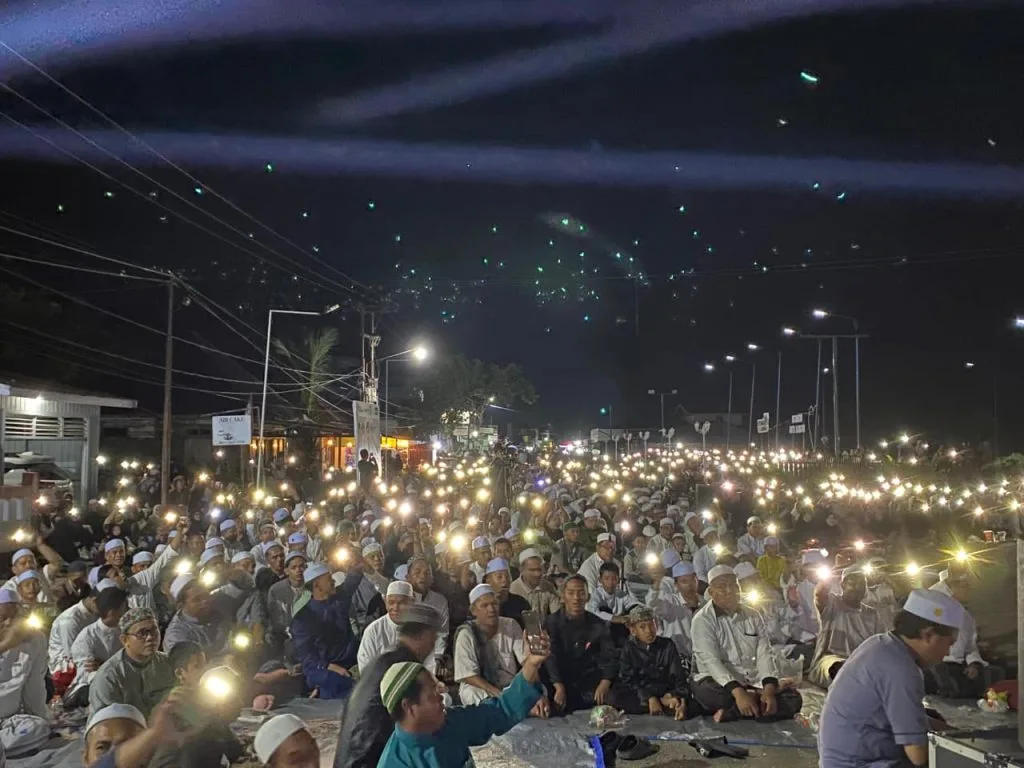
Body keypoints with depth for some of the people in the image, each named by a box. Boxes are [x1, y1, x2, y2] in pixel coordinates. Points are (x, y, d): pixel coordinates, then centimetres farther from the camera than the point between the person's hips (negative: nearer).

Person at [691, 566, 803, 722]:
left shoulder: (753, 616, 9)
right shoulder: (703, 620, -7)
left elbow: (765, 654, -2)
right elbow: (711, 661, -19)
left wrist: (769, 689, -21)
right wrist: (738, 692, -34)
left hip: (754, 684, 4)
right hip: (723, 684, -4)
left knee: (793, 699, -17)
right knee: (708, 692, -37)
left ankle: (730, 713, -22)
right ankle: (760, 700, -15)